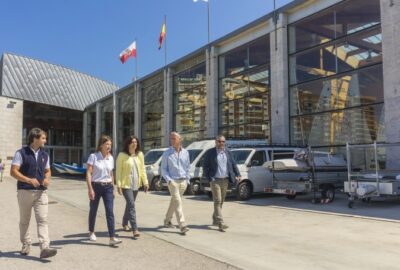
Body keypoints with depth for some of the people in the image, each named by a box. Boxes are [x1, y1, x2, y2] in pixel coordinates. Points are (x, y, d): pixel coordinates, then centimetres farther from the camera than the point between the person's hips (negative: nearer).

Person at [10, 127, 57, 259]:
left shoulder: (44, 155, 11)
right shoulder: (21, 153, -5)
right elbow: (13, 172, -10)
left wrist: (47, 178, -3)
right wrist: (29, 180, -22)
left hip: (41, 191, 3)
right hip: (25, 191, -3)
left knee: (43, 219, -9)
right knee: (24, 220, 12)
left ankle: (44, 248, -14)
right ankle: (26, 244, 30)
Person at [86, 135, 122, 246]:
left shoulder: (111, 158, 7)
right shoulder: (93, 156, -7)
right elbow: (88, 173, -10)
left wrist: (113, 188, 14)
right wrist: (90, 188, -17)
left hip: (108, 187, 3)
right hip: (96, 186, -3)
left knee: (110, 212, -6)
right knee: (93, 210, 12)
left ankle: (112, 238, -9)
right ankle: (91, 232, 35)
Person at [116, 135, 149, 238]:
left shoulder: (140, 154, 7)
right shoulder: (122, 155, -7)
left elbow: (142, 169, 11)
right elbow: (118, 171, -8)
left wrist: (145, 181, 5)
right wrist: (118, 185, -13)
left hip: (136, 184, 5)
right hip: (126, 184, -5)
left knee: (129, 204, 17)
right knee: (131, 205, -13)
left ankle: (125, 223, 36)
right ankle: (135, 229, -14)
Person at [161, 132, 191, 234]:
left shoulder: (185, 152, 8)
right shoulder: (167, 153, -2)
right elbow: (163, 169, 0)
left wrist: (187, 179, 8)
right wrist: (168, 179, -11)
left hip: (183, 181, 4)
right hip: (173, 181, -4)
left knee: (174, 202, 14)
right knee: (178, 202, -12)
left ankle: (167, 220, 31)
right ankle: (182, 225, -13)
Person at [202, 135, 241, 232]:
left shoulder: (228, 152, 9)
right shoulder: (210, 153, -3)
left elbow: (233, 164, 11)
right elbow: (205, 166, -3)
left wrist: (238, 174, -2)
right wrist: (209, 178, -10)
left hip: (225, 180, 5)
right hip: (215, 180, -5)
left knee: (221, 201, 13)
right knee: (217, 201, -8)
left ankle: (215, 220, 29)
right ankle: (221, 223, -10)